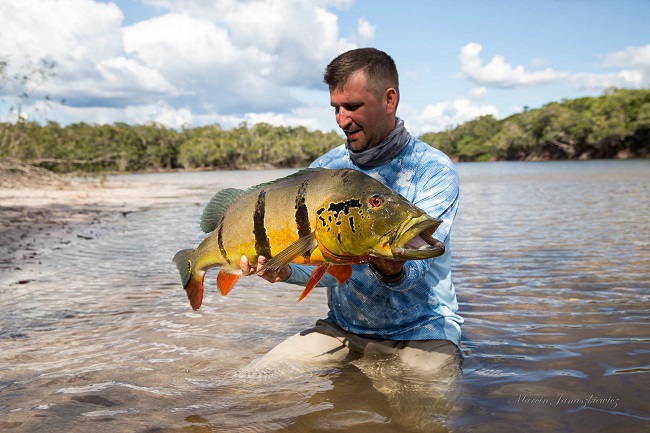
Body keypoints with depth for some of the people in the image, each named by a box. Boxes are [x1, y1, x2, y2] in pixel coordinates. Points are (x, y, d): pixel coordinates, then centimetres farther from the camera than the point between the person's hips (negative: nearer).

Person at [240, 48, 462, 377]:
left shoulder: (434, 170, -11)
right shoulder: (323, 170, 2)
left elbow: (413, 271, -20)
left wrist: (392, 269, -43)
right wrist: (284, 269, -18)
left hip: (420, 329, -3)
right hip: (343, 326, 4)